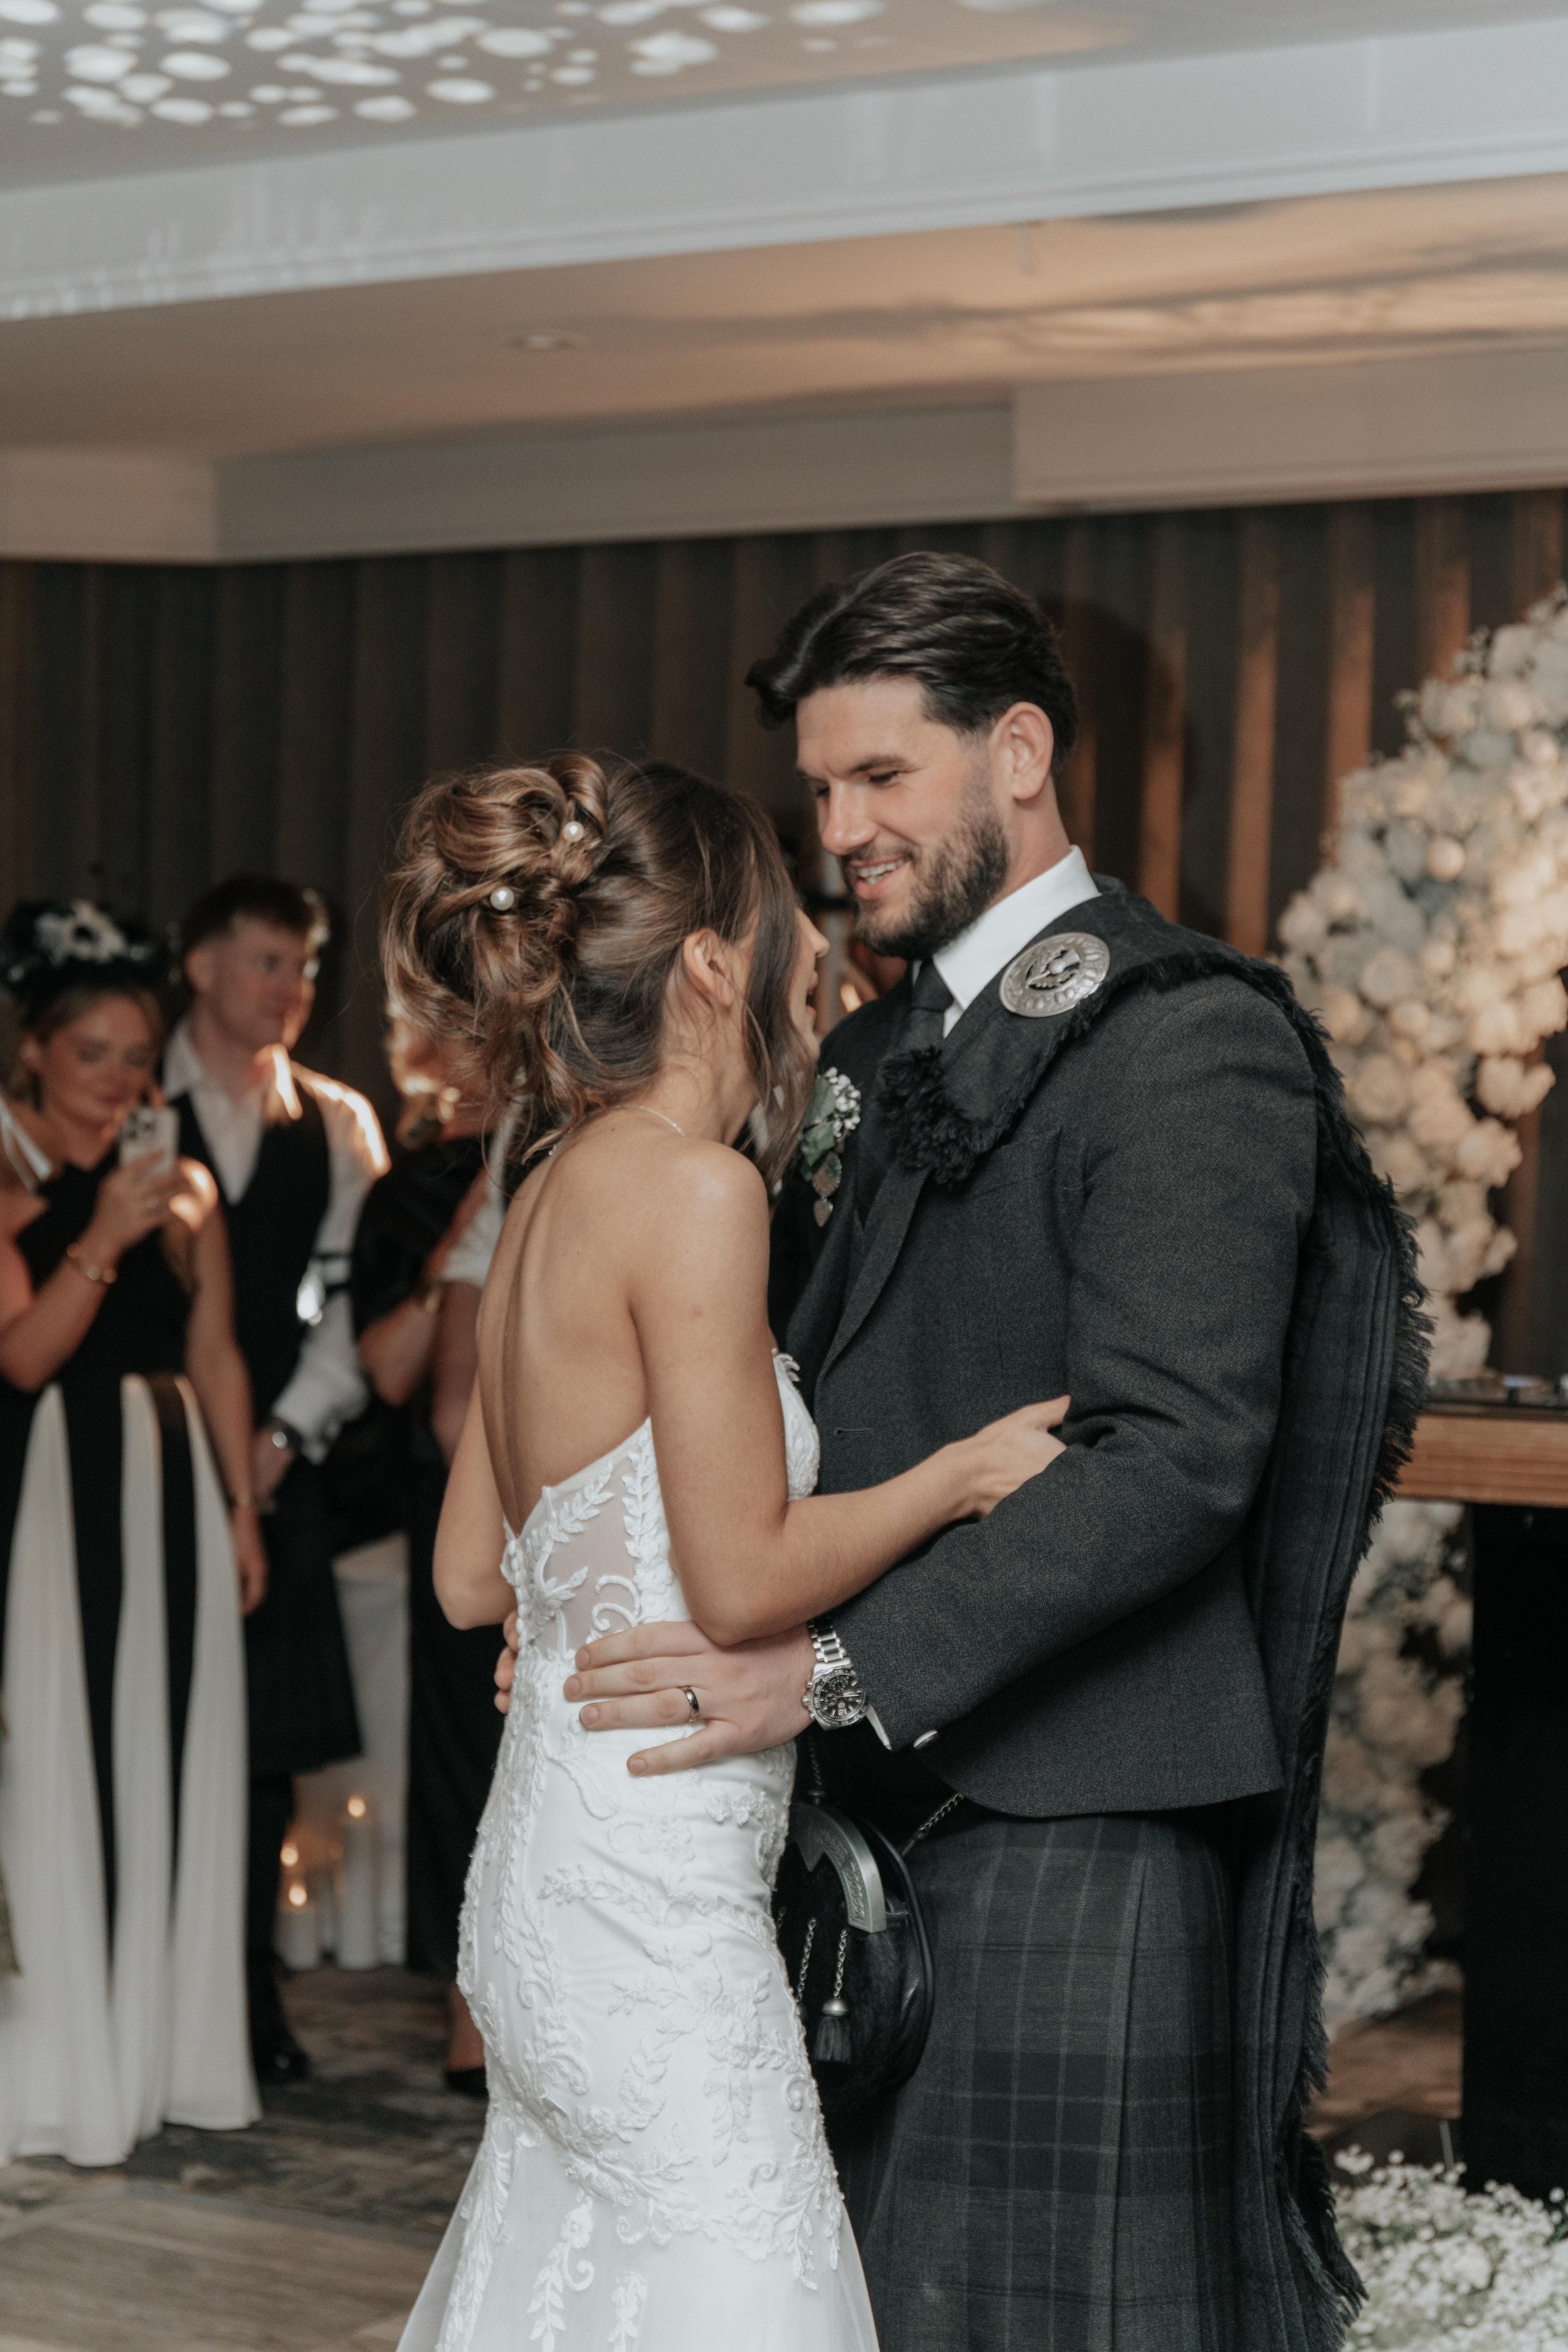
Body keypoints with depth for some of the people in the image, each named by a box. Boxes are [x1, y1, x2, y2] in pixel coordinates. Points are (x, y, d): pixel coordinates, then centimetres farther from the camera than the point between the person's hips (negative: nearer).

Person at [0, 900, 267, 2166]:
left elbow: (217, 1358, 14)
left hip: (175, 1492, 5)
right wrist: (102, 1238, -23)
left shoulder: (186, 1185, 11)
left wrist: (243, 1511, 9)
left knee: (175, 1768, 7)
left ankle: (167, 2049, 16)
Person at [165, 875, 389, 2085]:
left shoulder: (337, 1123, 11)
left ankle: (250, 1998, 11)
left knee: (269, 1742, 2)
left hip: (276, 1464, 3)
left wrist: (286, 1431, -6)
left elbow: (355, 1297, 6)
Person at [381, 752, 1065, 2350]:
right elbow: (745, 1579, -17)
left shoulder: (553, 1193, 12)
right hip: (652, 1882, -10)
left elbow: (471, 1578, 16)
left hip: (548, 1857, 10)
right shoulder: (695, 1188, -15)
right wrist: (969, 1469, -4)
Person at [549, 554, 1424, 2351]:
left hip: (1069, 1822, -8)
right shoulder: (881, 1049, 18)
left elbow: (1175, 1456, -20)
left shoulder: (1191, 1043, -10)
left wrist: (839, 1667, -24)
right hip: (883, 1803, 8)